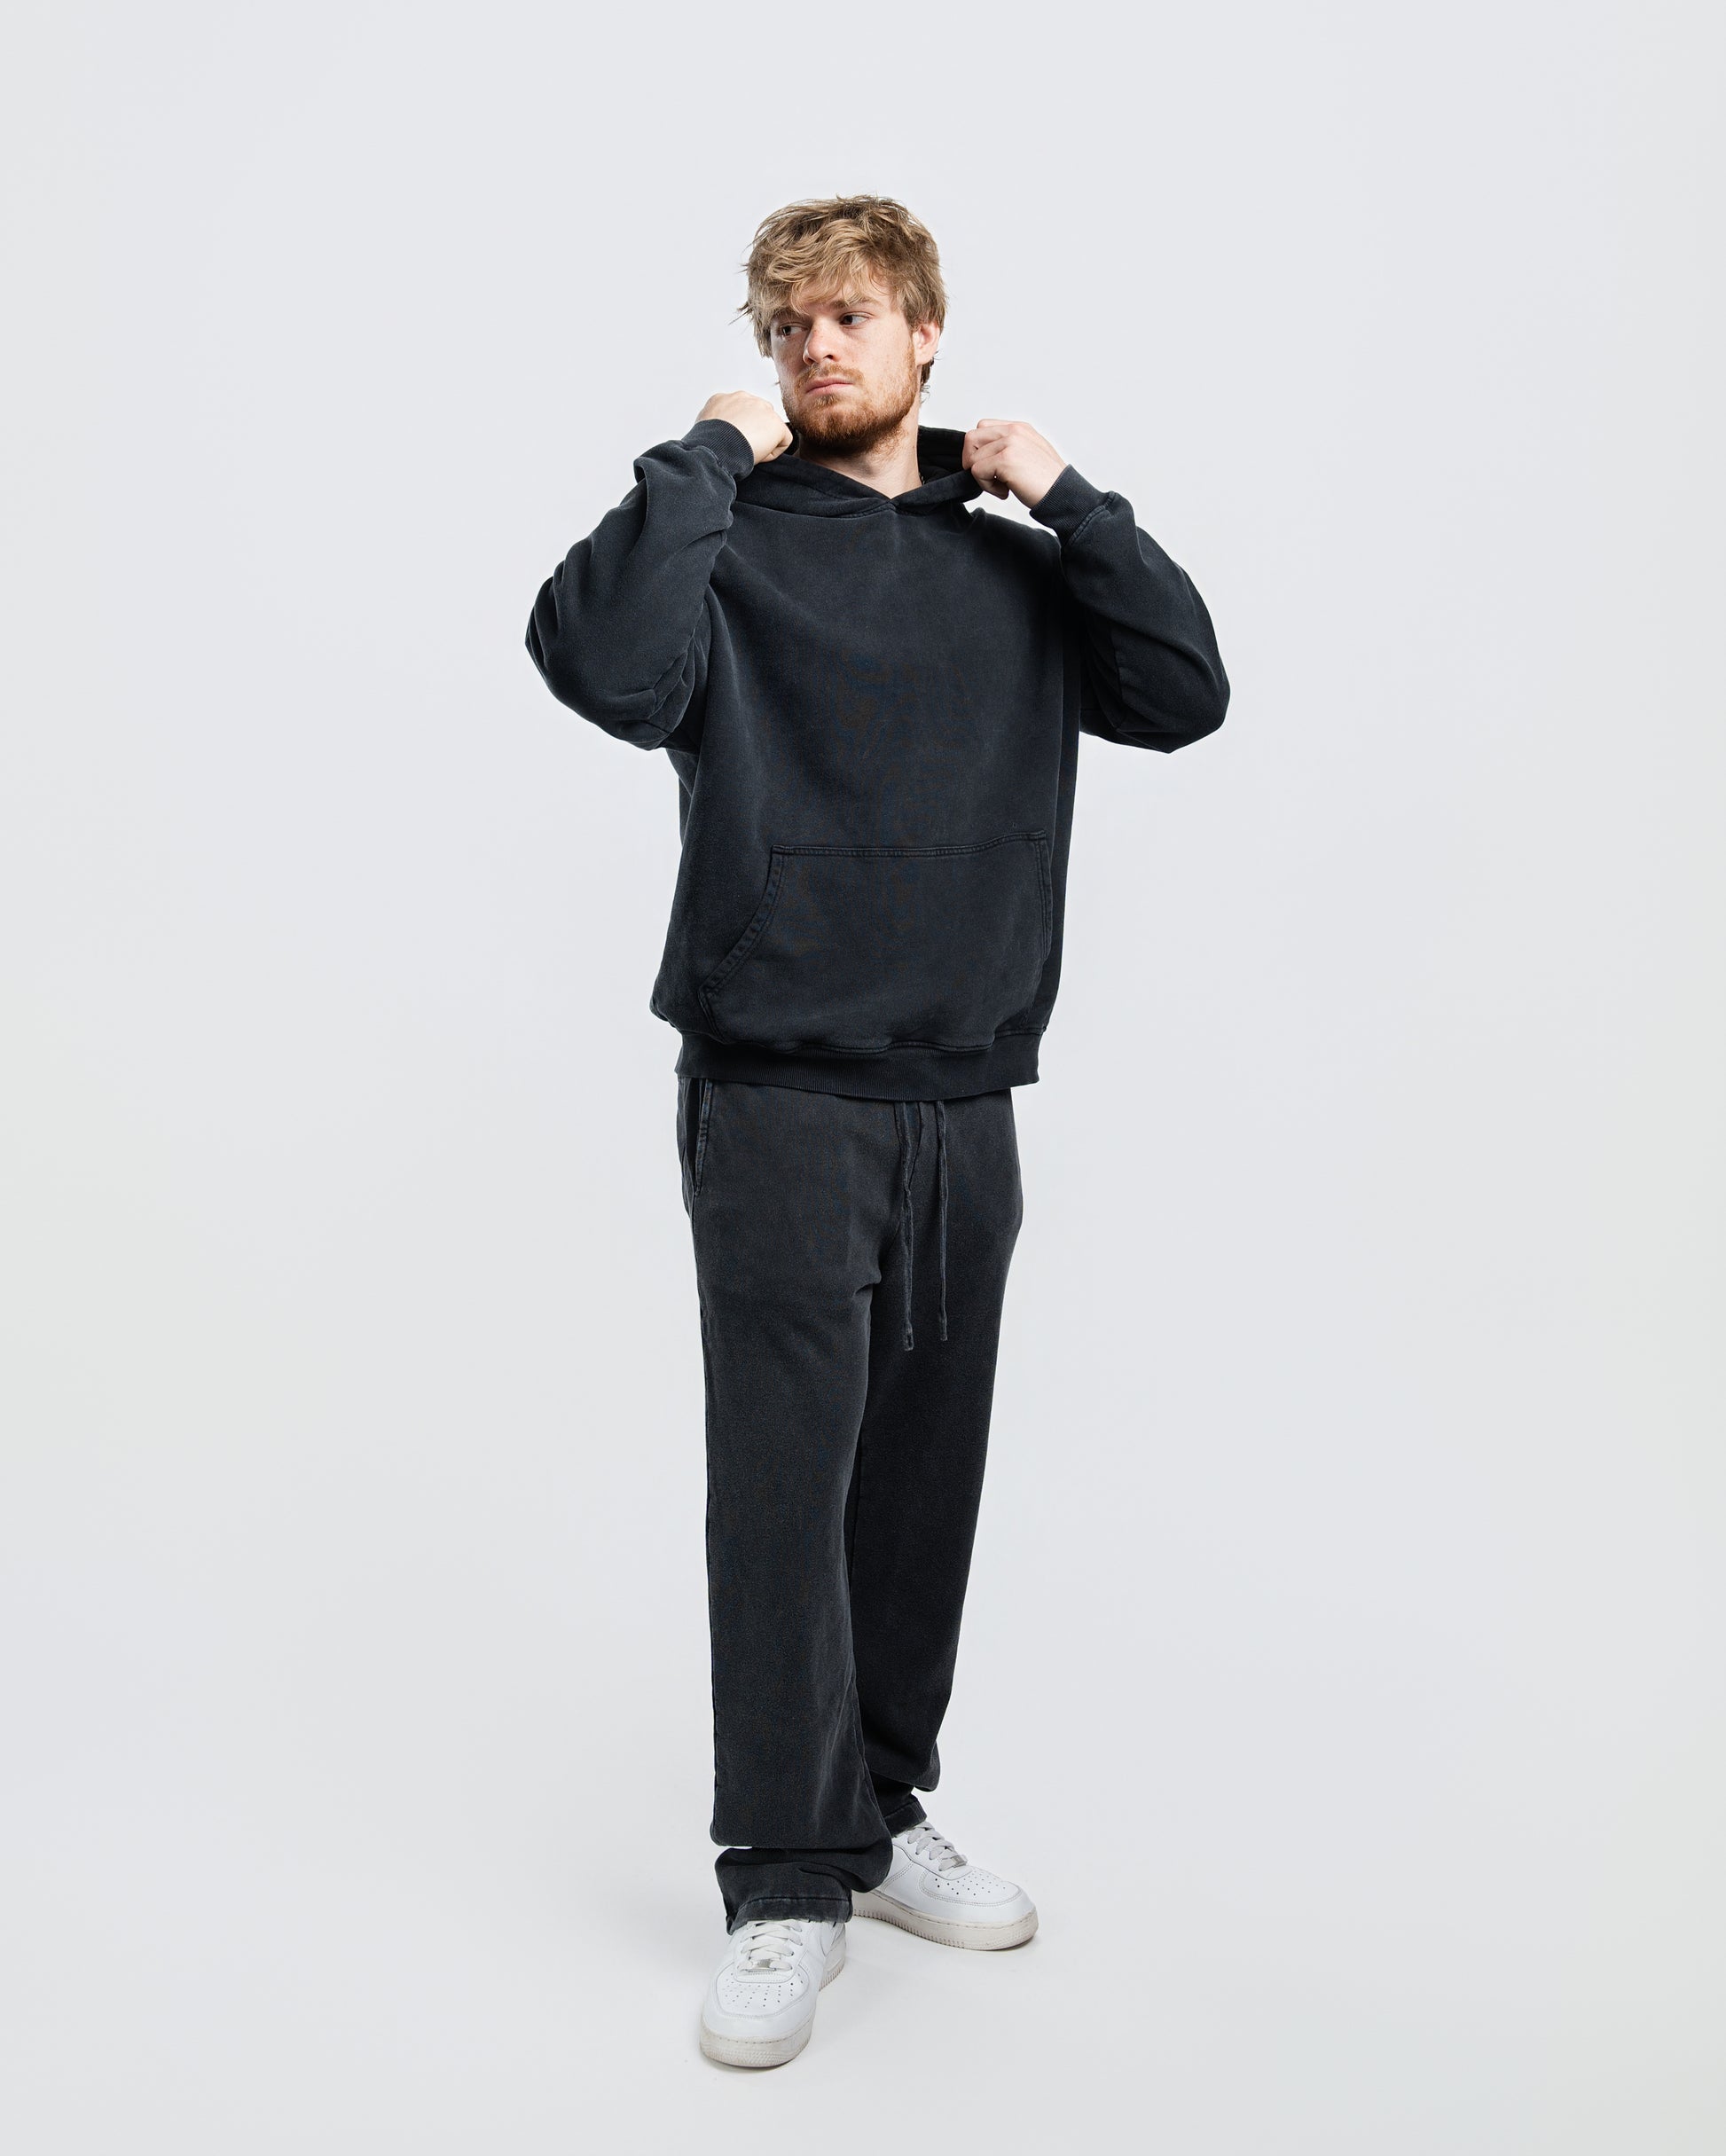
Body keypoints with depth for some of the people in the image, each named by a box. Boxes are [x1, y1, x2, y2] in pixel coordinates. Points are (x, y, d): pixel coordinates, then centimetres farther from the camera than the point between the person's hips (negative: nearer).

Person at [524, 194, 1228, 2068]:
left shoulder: (1010, 574, 14)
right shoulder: (734, 544, 1)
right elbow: (603, 662, -20)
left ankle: (877, 1821, 27)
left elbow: (1184, 696, 4)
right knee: (785, 1486, -4)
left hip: (963, 1104, 5)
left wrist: (1066, 498, 1)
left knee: (921, 1480, 12)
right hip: (779, 1100, -4)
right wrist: (707, 456, -12)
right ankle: (784, 1887, 7)